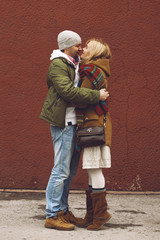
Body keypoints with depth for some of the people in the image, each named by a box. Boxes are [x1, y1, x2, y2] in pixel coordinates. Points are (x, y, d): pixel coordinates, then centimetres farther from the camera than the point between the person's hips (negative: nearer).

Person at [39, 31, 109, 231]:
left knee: (70, 170, 13)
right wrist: (97, 96, -21)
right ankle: (52, 216, -2)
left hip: (74, 122, 10)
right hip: (63, 123, -9)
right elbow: (68, 91, -24)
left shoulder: (75, 64, 18)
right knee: (61, 170, -8)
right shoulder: (58, 65, -12)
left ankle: (63, 210, 23)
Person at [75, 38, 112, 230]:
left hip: (93, 124, -10)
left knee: (94, 169, -6)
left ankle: (100, 213, 0)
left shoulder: (93, 71, -11)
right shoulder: (97, 71, 20)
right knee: (92, 170, 10)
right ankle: (91, 216, 14)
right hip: (91, 125, 10)